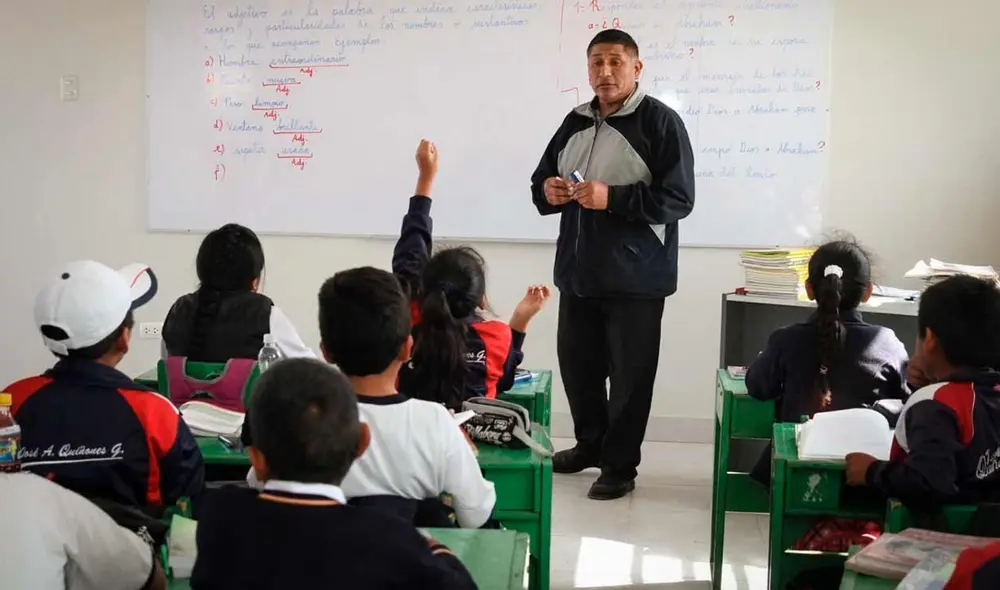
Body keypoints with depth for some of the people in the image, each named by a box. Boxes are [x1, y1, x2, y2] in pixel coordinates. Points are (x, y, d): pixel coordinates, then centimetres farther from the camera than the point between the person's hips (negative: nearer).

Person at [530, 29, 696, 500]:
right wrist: (547, 191, -5)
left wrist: (612, 198, -23)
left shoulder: (660, 121, -8)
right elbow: (541, 180, 19)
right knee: (576, 364, 15)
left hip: (635, 276, -6)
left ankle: (619, 466, 16)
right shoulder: (576, 122, 12)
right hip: (579, 272, 6)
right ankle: (590, 444, 35)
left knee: (629, 375, 2)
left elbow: (678, 199, -15)